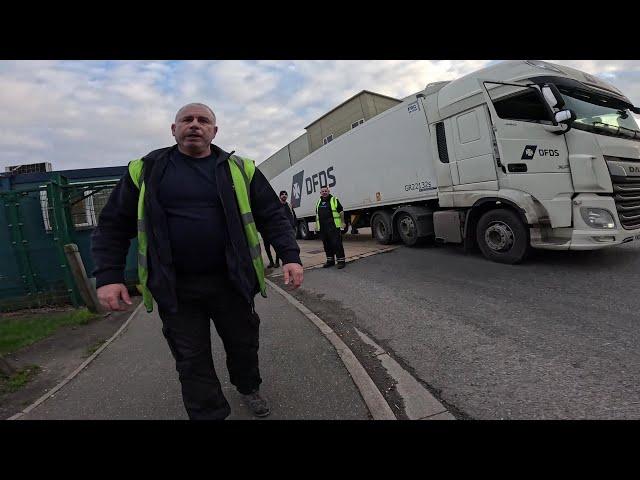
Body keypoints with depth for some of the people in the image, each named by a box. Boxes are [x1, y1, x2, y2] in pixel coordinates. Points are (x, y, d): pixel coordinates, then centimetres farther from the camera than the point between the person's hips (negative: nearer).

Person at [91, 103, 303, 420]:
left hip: (230, 281, 1)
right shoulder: (147, 170, 4)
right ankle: (209, 414, 30)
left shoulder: (239, 169, 3)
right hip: (175, 288, 0)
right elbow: (113, 225, 7)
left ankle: (249, 388, 46)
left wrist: (290, 256, -10)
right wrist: (108, 276, -3)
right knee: (191, 361, 8)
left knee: (243, 343, 16)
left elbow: (272, 216, 2)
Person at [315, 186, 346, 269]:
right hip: (322, 227, 6)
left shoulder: (334, 200, 0)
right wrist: (316, 225, 19)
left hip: (333, 226, -6)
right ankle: (330, 260, 21)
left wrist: (342, 222, -8)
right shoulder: (319, 202, 17)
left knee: (337, 243, -7)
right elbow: (317, 214, 24)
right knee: (326, 244, 11)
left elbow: (341, 211, -2)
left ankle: (341, 260, -2)